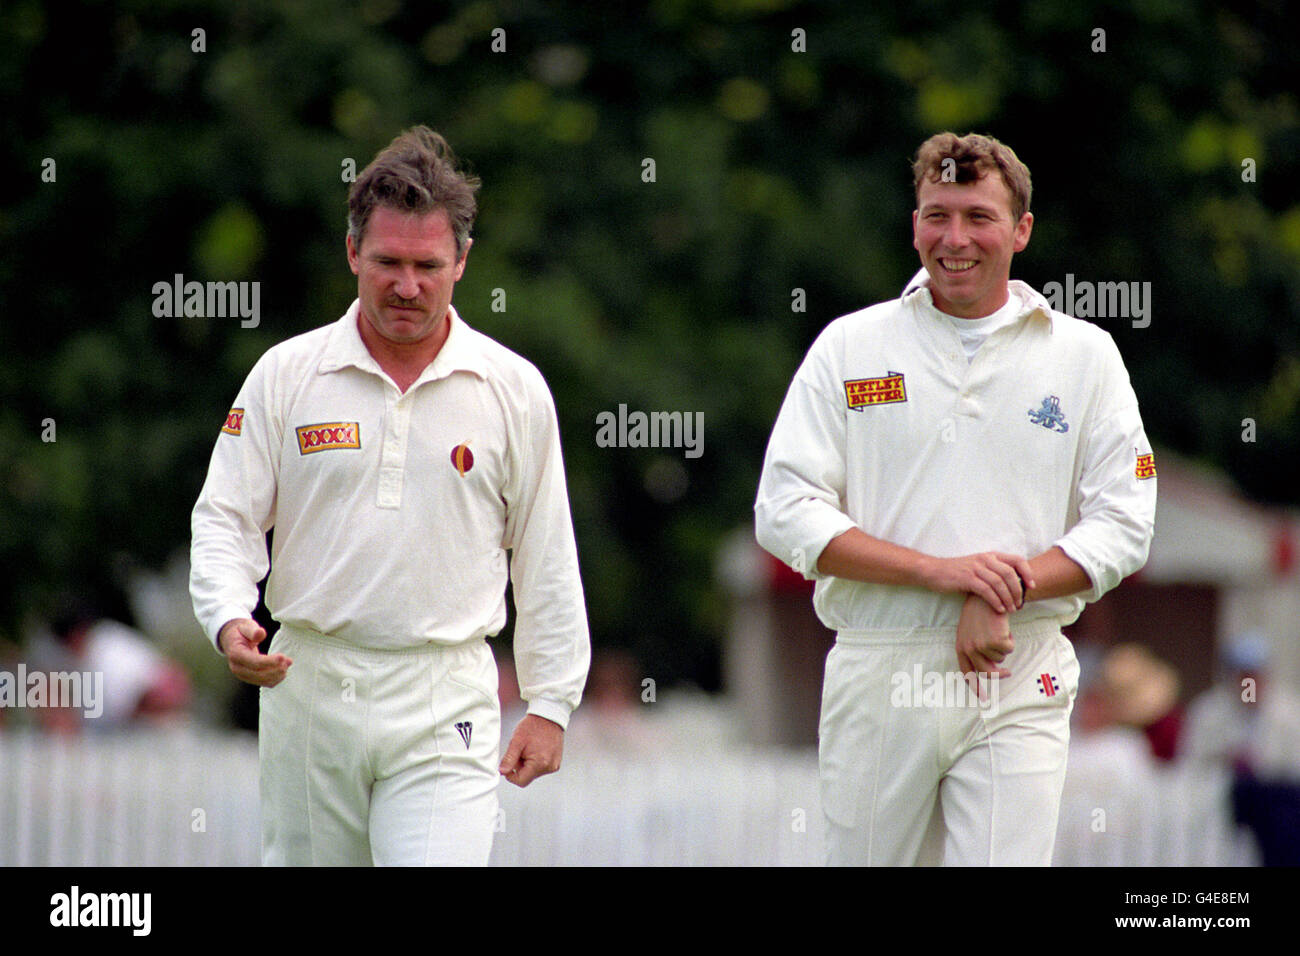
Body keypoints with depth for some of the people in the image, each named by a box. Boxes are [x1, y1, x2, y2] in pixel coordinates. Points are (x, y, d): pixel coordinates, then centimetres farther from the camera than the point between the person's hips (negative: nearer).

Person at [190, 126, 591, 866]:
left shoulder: (514, 389, 4)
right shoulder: (285, 376, 4)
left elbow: (547, 559, 9)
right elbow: (226, 520, 5)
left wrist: (549, 705, 7)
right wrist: (230, 622, -14)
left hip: (446, 701, -2)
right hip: (307, 687, 2)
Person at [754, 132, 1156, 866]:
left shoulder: (1083, 355, 8)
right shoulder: (850, 348, 7)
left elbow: (1123, 527, 3)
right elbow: (784, 514, 0)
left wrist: (1004, 593, -14)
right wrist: (939, 570, -13)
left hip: (1020, 685, -1)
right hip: (877, 675, 1)